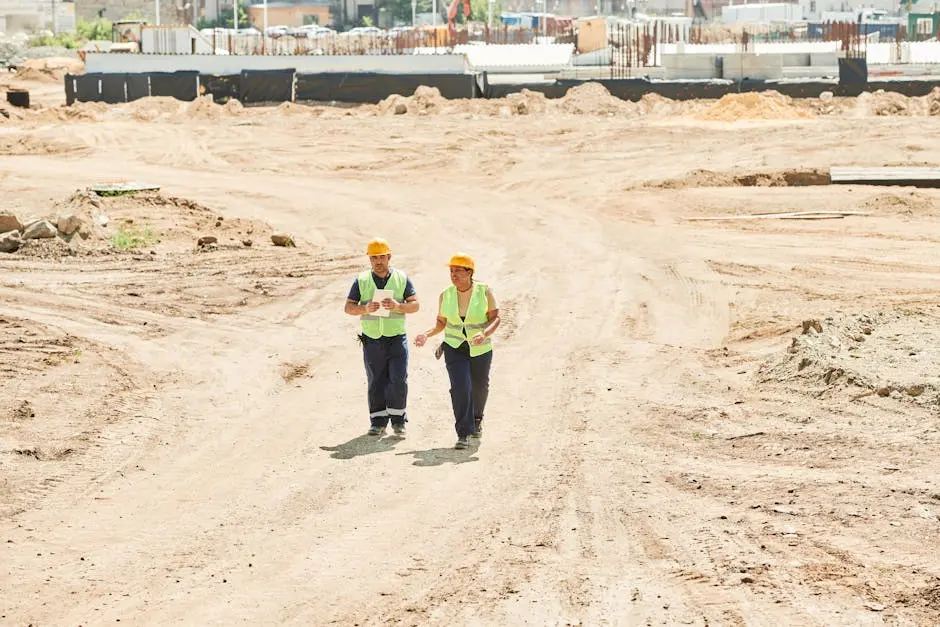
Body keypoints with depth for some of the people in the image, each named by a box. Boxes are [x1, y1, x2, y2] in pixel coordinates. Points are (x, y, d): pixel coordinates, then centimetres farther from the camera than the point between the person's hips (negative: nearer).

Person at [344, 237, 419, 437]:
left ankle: (398, 420, 3)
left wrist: (398, 306, -19)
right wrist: (366, 309, -18)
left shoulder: (402, 278, 5)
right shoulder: (361, 281, 6)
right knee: (376, 383, 4)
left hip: (396, 339, -1)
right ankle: (378, 422, 11)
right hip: (372, 341, 1)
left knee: (398, 380, -9)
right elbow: (349, 308, 2)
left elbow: (415, 305, 1)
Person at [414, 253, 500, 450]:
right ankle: (463, 434, -13)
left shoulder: (485, 291, -10)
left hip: (480, 350, 0)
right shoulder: (445, 295, -3)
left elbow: (495, 318, -9)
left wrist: (484, 334, -28)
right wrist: (426, 335, -12)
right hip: (454, 348, 0)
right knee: (460, 388, -17)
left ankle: (477, 419, 49)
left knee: (479, 387, 18)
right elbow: (441, 323, 6)